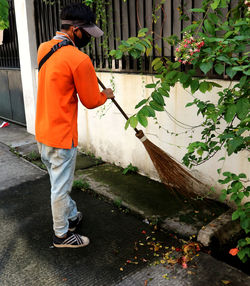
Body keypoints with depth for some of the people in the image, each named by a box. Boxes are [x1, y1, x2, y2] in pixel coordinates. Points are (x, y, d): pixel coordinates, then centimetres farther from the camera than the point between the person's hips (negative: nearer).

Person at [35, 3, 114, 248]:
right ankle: (61, 235, 25)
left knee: (59, 182, 22)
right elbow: (91, 101, -12)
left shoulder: (43, 49, 6)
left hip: (42, 131, 9)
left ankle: (71, 216, 43)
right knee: (60, 187, 7)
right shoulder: (79, 59, -21)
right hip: (61, 136, -9)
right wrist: (105, 95, 8)